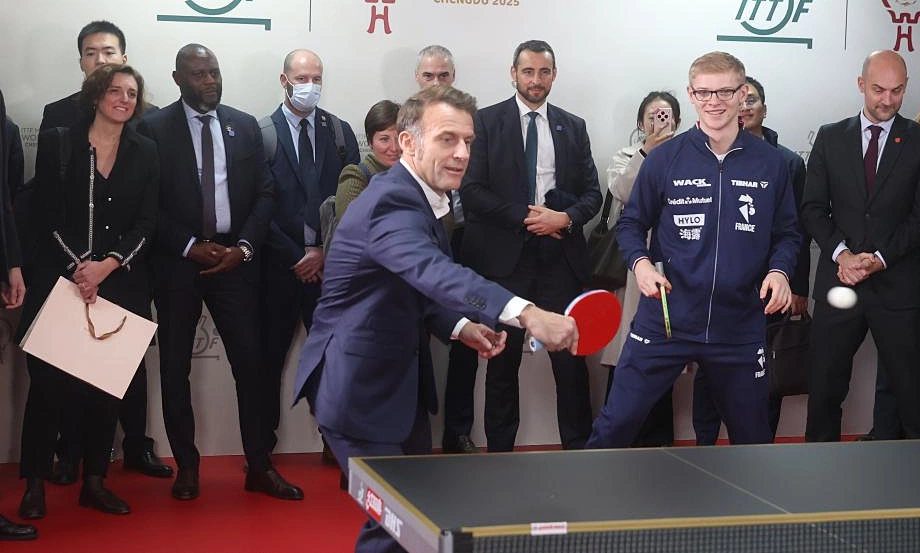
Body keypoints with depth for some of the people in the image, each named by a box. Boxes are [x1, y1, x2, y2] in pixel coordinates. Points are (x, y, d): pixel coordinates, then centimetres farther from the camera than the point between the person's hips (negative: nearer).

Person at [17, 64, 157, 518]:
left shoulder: (145, 153, 8)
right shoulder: (57, 144, 3)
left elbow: (146, 224, 2)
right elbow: (46, 216, -2)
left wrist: (107, 265, -11)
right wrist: (77, 267, -12)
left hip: (120, 286, 2)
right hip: (59, 280, -2)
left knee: (104, 386, 5)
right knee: (47, 383, 0)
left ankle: (94, 481, 15)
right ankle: (35, 484, 8)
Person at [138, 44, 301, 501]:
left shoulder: (245, 126, 8)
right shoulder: (154, 128, -1)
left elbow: (263, 194, 7)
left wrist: (243, 247, -6)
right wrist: (190, 246, -11)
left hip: (234, 258, 2)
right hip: (177, 262, -1)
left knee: (250, 361, -2)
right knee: (175, 366, 5)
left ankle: (260, 466, 6)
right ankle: (186, 466, 17)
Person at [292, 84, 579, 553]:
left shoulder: (420, 198, 5)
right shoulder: (391, 204, -27)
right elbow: (436, 272, -47)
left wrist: (460, 327, 0)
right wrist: (528, 314, -59)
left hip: (400, 382, 10)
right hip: (358, 389, -10)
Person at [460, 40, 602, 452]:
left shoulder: (573, 127, 13)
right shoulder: (487, 121, 3)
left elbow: (592, 194, 11)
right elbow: (472, 189, -5)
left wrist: (566, 218, -10)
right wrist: (525, 217, -11)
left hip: (560, 257, 2)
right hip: (505, 256, -2)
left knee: (571, 358, -1)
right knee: (503, 361, 5)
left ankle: (578, 449, 8)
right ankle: (499, 450, 15)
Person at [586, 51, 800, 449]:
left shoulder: (770, 163, 3)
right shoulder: (664, 159, -1)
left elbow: (786, 234, 11)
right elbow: (631, 223, 8)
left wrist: (779, 270, -9)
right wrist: (640, 262, -11)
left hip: (740, 327, 2)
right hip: (664, 322, -2)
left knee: (751, 434, 15)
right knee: (615, 425, -2)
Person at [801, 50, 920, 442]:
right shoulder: (830, 137, 7)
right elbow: (813, 207, 4)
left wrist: (881, 259, -13)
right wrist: (841, 253, -10)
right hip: (838, 281, 2)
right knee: (825, 385, 8)